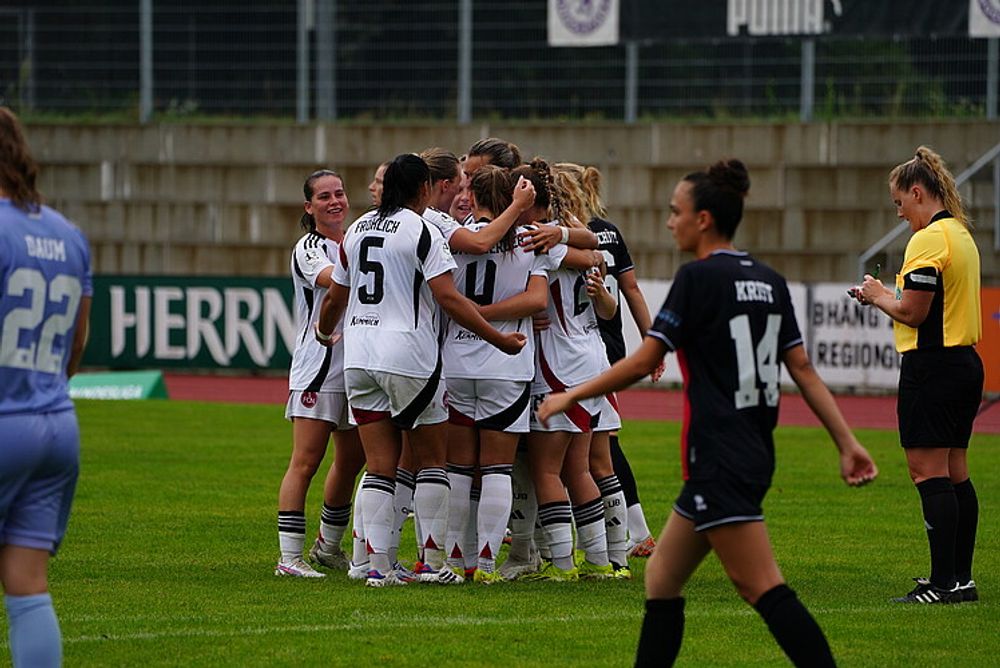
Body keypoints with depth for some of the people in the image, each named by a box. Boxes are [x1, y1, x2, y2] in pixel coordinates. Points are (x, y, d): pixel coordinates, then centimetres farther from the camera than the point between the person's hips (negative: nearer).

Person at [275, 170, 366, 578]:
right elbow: (332, 278, -26)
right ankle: (289, 556, -13)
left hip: (356, 369, 7)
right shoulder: (308, 248, -7)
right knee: (305, 462, -11)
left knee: (351, 461, 13)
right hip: (317, 368, -7)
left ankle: (328, 547, 28)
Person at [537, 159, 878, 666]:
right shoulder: (768, 282, 11)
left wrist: (571, 396, 1)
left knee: (763, 589, -11)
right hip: (756, 455, 9)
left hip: (719, 461, -9)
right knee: (661, 580, 15)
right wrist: (847, 442, 10)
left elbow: (643, 363, -10)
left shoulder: (699, 278, -11)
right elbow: (803, 369, 10)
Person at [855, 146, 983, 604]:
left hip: (932, 365, -10)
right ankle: (961, 578, 16)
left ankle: (943, 583, -10)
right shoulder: (961, 235, 14)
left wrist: (878, 296, 0)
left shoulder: (929, 240, -15)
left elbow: (913, 311, -18)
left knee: (929, 472, -8)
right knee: (954, 472, 13)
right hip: (964, 361, 10)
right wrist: (888, 295, 14)